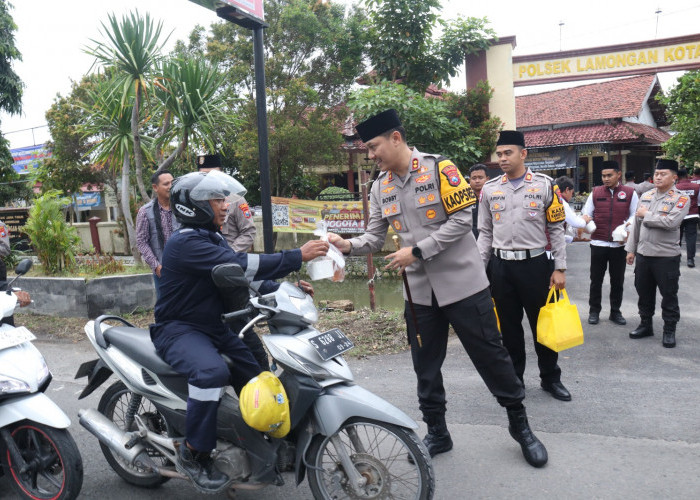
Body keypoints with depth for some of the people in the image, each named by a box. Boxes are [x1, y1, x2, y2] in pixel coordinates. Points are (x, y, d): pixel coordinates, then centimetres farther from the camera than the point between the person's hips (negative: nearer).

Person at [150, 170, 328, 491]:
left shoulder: (214, 240, 12)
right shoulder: (186, 243, -20)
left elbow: (243, 278, 11)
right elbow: (240, 265, -30)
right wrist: (298, 257, -29)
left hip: (214, 327, 10)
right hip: (178, 330, -9)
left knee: (259, 362, 5)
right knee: (212, 371, -35)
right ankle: (193, 454, -16)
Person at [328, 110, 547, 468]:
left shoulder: (439, 169, -11)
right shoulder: (380, 187, 6)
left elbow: (462, 219, -16)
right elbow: (375, 237, 6)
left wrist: (417, 251, -19)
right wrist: (348, 245, -15)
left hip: (462, 284, -5)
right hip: (419, 292, 5)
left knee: (490, 356, 5)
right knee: (425, 367, 13)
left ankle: (520, 426, 25)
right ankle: (437, 433, 30)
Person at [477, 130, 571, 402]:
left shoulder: (544, 185, -1)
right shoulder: (490, 189, 6)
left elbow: (556, 229, 0)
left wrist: (559, 268, -5)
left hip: (535, 263, -2)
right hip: (501, 266, 2)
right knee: (509, 326, 12)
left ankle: (550, 378, 25)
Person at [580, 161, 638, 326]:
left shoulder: (630, 193, 2)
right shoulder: (595, 192, 6)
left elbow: (635, 215, 4)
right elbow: (586, 212, 10)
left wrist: (629, 225, -15)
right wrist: (586, 219, -13)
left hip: (619, 244, 0)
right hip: (598, 243, 0)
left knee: (618, 280, 10)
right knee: (596, 279, 7)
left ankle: (615, 312, 23)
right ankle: (594, 311, 19)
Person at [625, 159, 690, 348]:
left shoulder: (681, 199, -8)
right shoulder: (645, 196, 9)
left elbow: (671, 222, -25)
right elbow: (636, 224, 12)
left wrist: (646, 215, -14)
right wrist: (631, 249, 10)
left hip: (667, 256, -5)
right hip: (643, 254, 5)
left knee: (669, 295, 5)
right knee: (644, 291, 15)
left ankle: (669, 331, 18)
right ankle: (645, 325, 30)